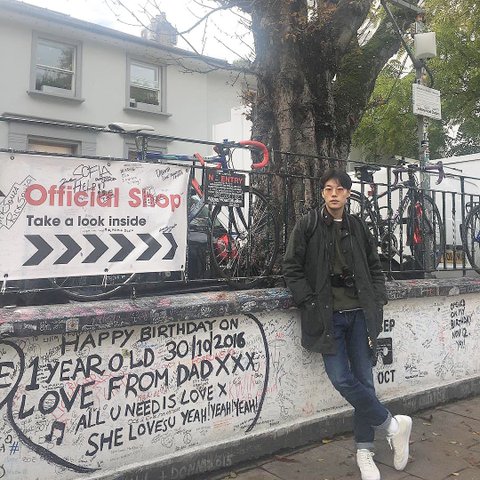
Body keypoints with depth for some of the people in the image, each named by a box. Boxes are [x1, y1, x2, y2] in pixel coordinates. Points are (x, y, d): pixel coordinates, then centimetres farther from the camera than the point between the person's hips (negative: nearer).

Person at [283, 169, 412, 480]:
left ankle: (364, 451, 19)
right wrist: (310, 303, -9)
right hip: (327, 314, -2)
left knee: (364, 380, 3)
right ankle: (393, 424, 14)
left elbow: (375, 269, 15)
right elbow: (292, 268, -3)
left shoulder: (359, 227, 9)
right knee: (342, 379, -9)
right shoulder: (308, 225, 0)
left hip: (359, 314, 3)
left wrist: (377, 304, 3)